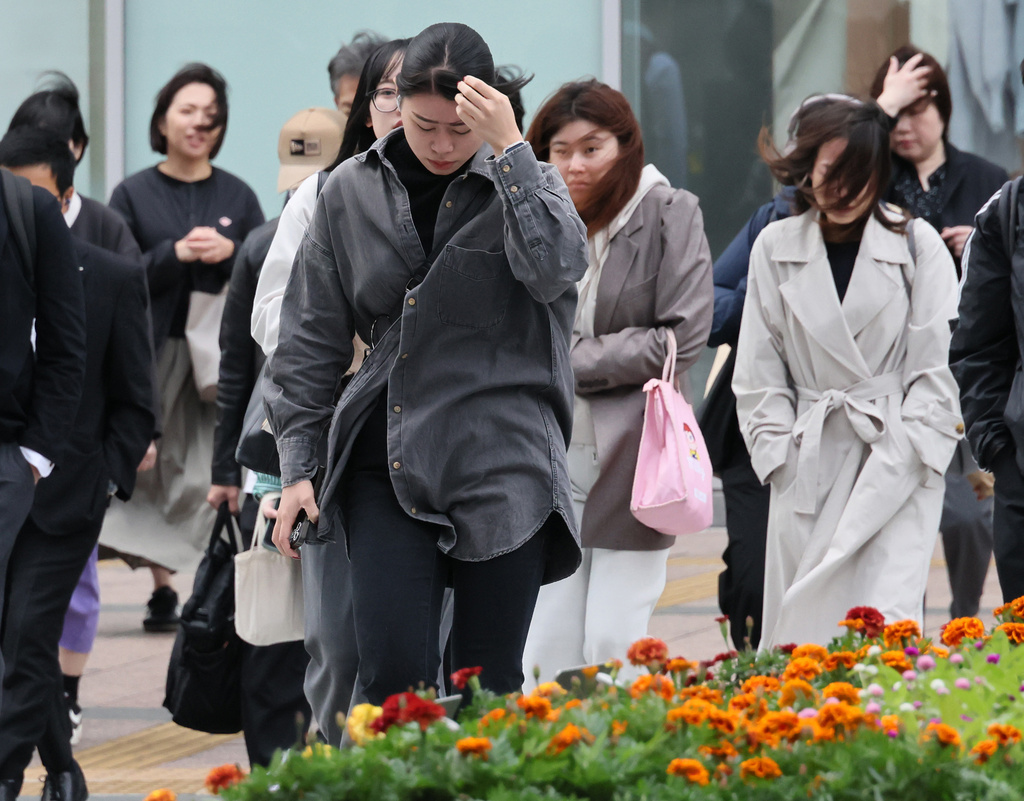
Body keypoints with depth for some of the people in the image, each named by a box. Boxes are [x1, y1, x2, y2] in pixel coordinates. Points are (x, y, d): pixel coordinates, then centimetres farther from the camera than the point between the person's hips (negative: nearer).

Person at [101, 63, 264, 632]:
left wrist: (229, 253, -11)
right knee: (154, 473, -3)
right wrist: (178, 254, -14)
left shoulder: (238, 197, 11)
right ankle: (162, 589, 5)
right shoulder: (133, 194, 6)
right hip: (154, 353, -1)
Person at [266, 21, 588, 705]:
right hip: (387, 465, 2)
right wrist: (296, 464, 9)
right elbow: (312, 336, 13)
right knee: (393, 674, -10)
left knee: (488, 688, -1)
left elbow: (558, 269, -18)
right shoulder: (353, 193, 9)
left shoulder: (526, 183, 4)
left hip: (502, 463, -2)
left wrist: (510, 150, -19)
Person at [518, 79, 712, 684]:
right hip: (549, 458, 4)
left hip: (633, 457, -4)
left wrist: (572, 362, -6)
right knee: (545, 650, 1)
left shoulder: (669, 215, -1)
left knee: (613, 649, -5)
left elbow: (683, 338, -8)